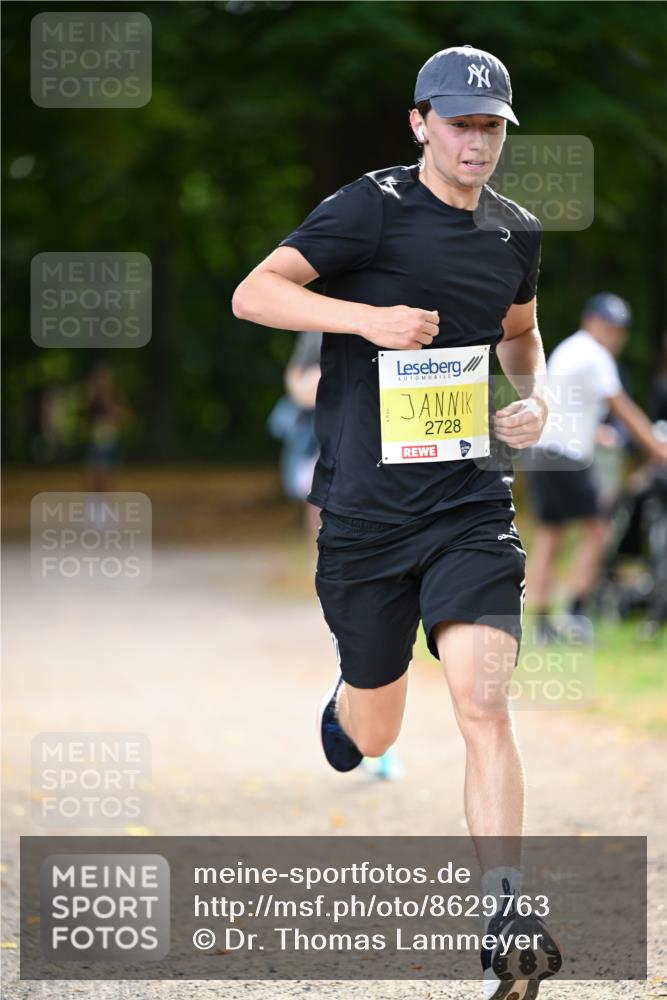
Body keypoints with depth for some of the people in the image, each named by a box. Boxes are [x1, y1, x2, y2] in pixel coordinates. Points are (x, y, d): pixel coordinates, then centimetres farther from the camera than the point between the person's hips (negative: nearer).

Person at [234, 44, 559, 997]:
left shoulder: (516, 232, 9)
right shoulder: (372, 209, -8)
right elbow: (253, 293, -17)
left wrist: (534, 400, 9)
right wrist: (366, 317, -30)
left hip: (472, 506, 2)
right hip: (366, 510, -2)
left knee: (484, 704, -16)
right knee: (370, 736, 9)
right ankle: (337, 707, 48)